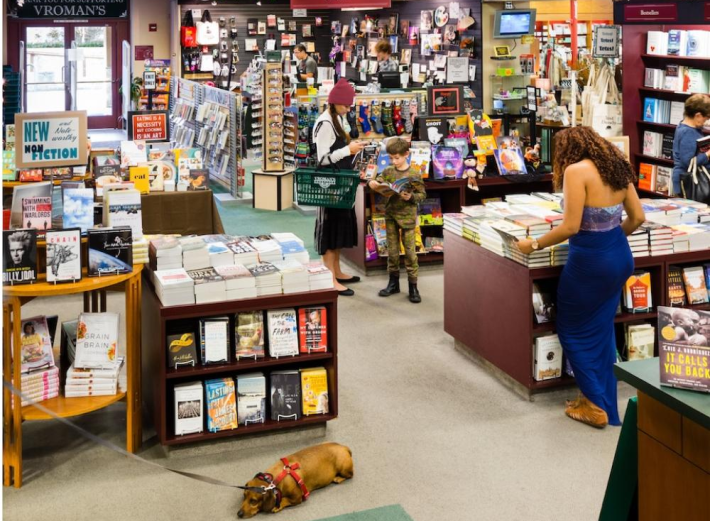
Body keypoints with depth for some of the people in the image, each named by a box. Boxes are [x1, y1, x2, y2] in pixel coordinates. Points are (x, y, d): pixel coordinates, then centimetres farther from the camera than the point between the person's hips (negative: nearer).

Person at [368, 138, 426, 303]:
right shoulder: (387, 172, 2)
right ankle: (393, 282, 23)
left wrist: (411, 197, -21)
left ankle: (413, 286, 8)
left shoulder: (414, 174, -8)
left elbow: (422, 194, -4)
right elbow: (377, 183, 6)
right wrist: (374, 184, -16)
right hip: (390, 215, 4)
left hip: (407, 216, -4)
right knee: (392, 250, 11)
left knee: (410, 251, 1)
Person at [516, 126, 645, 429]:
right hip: (620, 257, 8)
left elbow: (571, 227, -19)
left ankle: (595, 406, 12)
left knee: (573, 331, 10)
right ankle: (605, 402, 26)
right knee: (602, 330, 18)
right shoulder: (616, 168, 8)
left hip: (590, 261, -8)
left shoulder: (576, 170, -14)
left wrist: (534, 245, -7)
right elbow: (637, 218, 11)